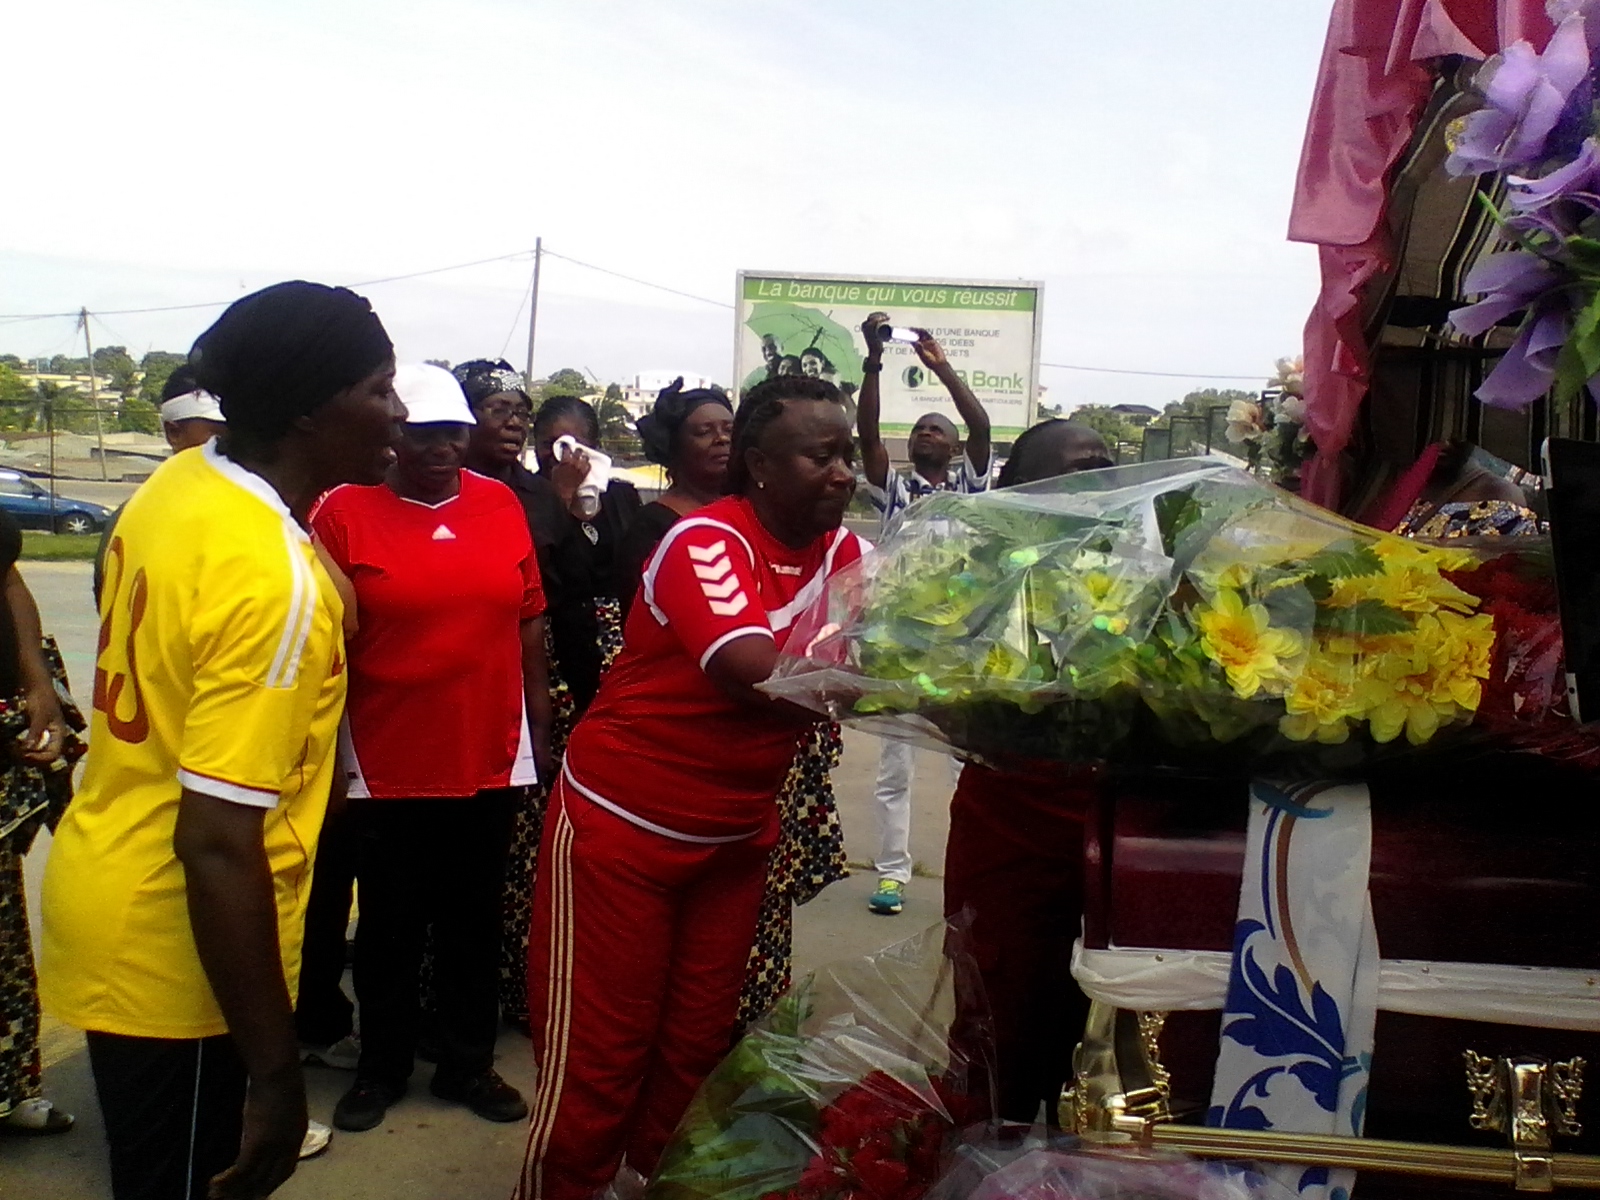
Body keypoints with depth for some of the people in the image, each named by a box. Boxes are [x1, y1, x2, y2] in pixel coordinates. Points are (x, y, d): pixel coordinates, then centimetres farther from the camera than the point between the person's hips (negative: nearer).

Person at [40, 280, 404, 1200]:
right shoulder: (274, 581, -28)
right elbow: (219, 845, -30)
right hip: (180, 951, -8)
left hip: (102, 886, 8)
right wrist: (277, 1074, -24)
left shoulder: (176, 485, -1)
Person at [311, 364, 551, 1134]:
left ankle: (468, 1063, 31)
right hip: (387, 766, -3)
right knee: (390, 926, 13)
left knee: (475, 922, 15)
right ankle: (382, 1067, 31)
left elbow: (530, 624, 7)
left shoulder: (501, 505, 2)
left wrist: (540, 731, 8)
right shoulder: (345, 512, -8)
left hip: (489, 759, 3)